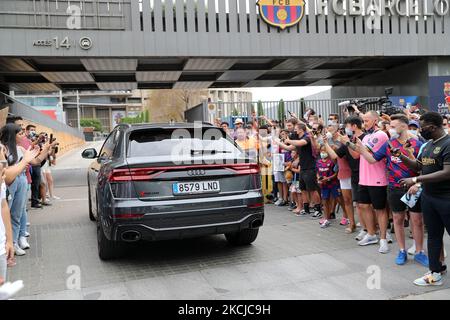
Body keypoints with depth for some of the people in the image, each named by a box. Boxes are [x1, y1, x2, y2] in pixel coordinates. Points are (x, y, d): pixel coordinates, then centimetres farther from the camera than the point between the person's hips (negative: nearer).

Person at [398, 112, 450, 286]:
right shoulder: (428, 145, 11)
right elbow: (418, 165, 19)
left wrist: (416, 180, -25)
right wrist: (401, 157, 2)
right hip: (428, 197, 8)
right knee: (433, 235, 14)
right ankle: (436, 272, 24)